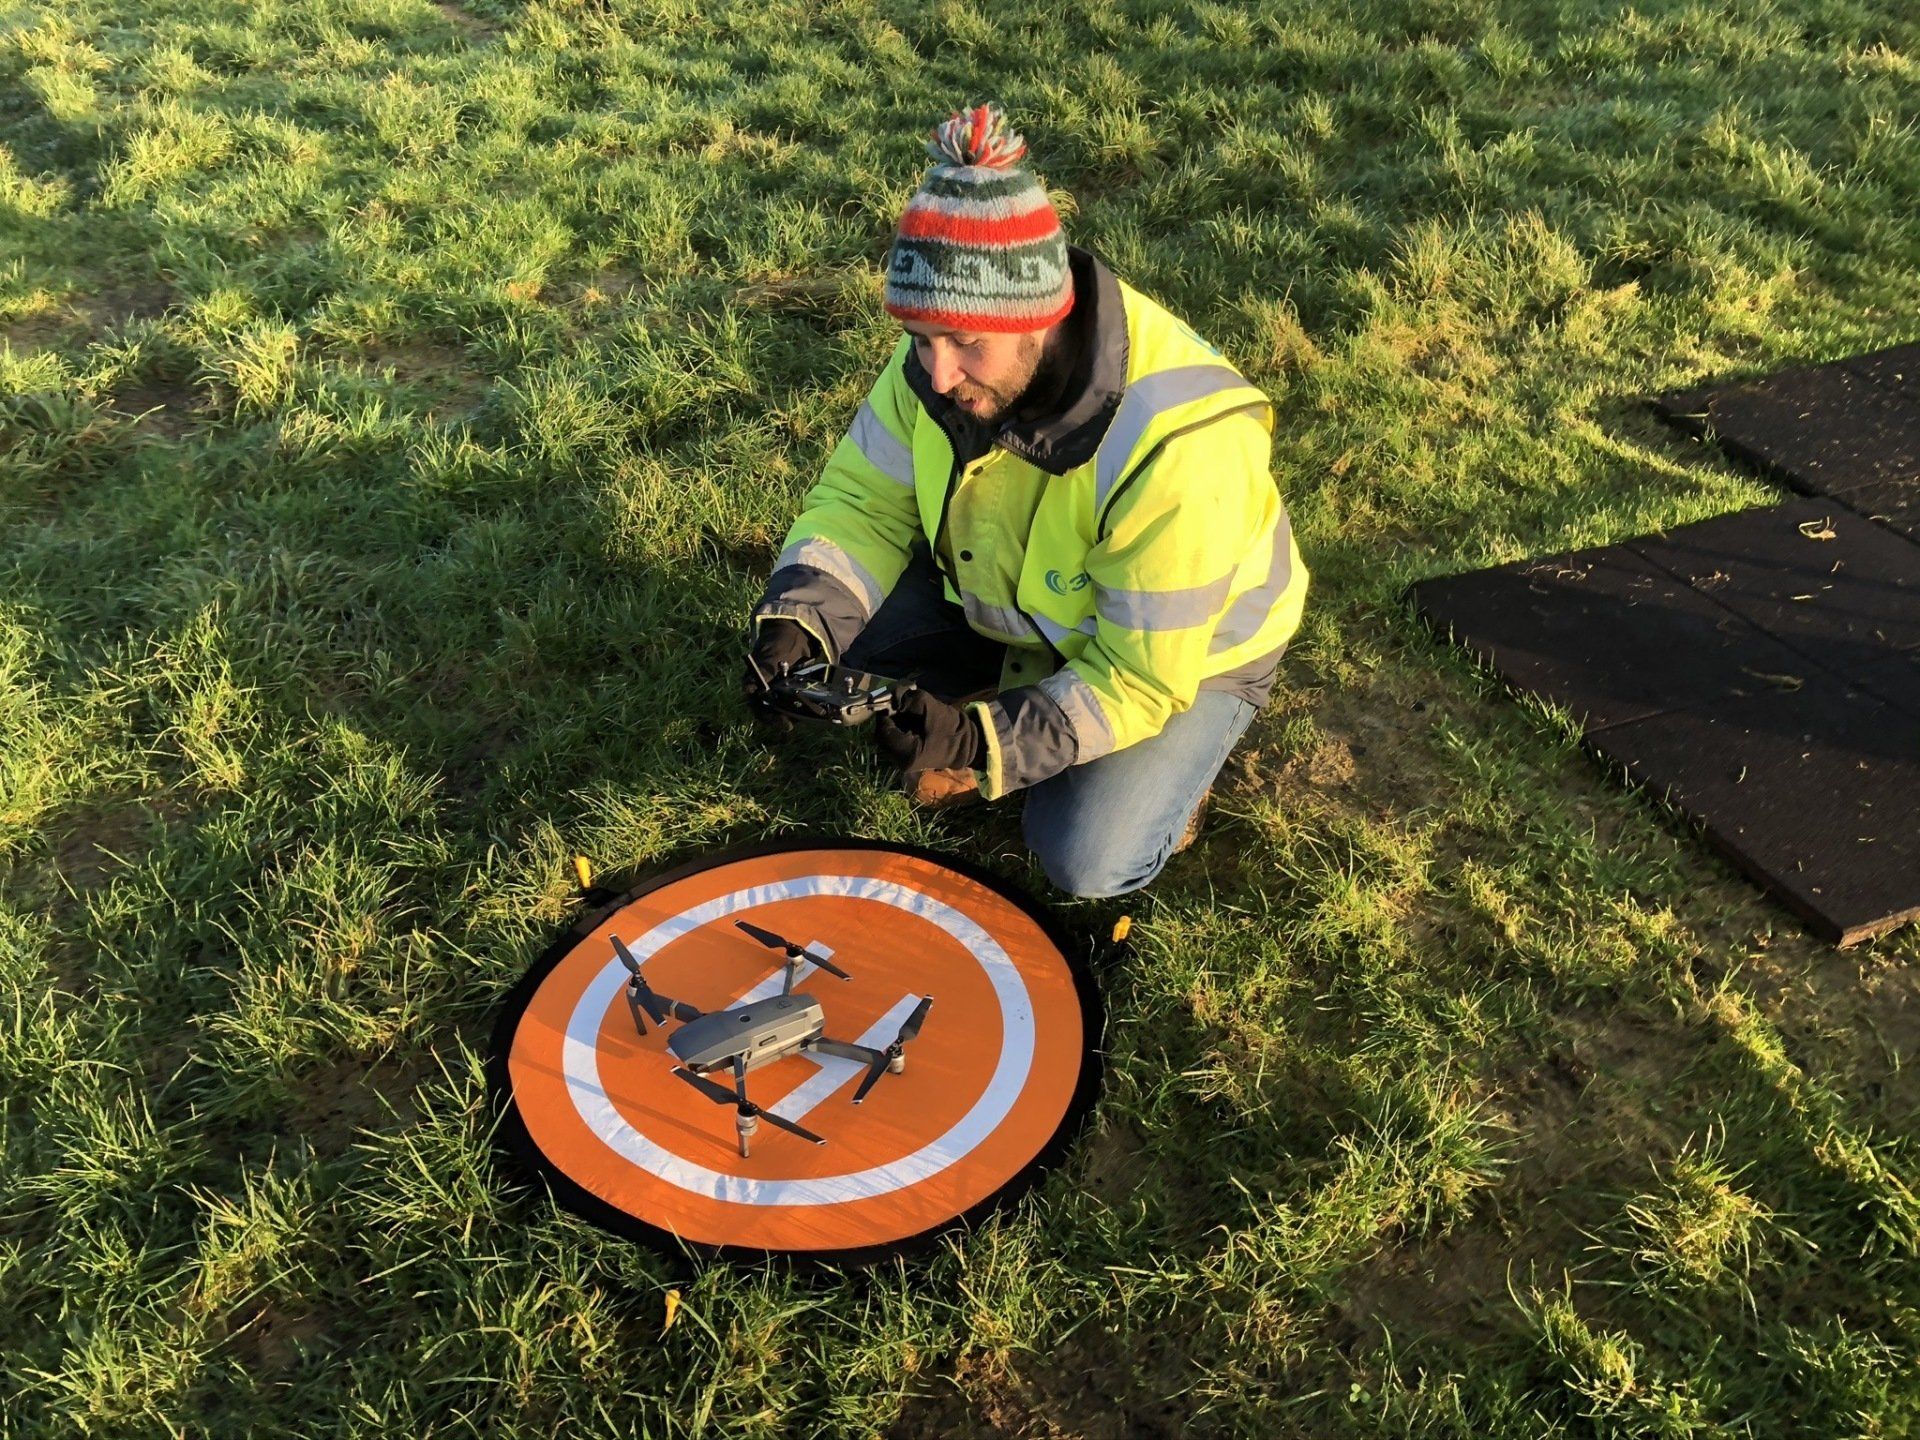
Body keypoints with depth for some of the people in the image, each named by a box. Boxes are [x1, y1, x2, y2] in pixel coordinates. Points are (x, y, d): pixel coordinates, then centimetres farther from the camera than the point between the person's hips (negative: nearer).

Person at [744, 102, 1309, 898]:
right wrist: (801, 615, -30)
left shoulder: (1177, 446, -39)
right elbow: (865, 498, -11)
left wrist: (989, 742, -42)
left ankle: (1168, 764, 9)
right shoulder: (946, 356, -22)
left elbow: (1142, 678, -32)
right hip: (1017, 605, 5)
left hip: (1186, 652, -5)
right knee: (836, 631, -14)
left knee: (1087, 861, -23)